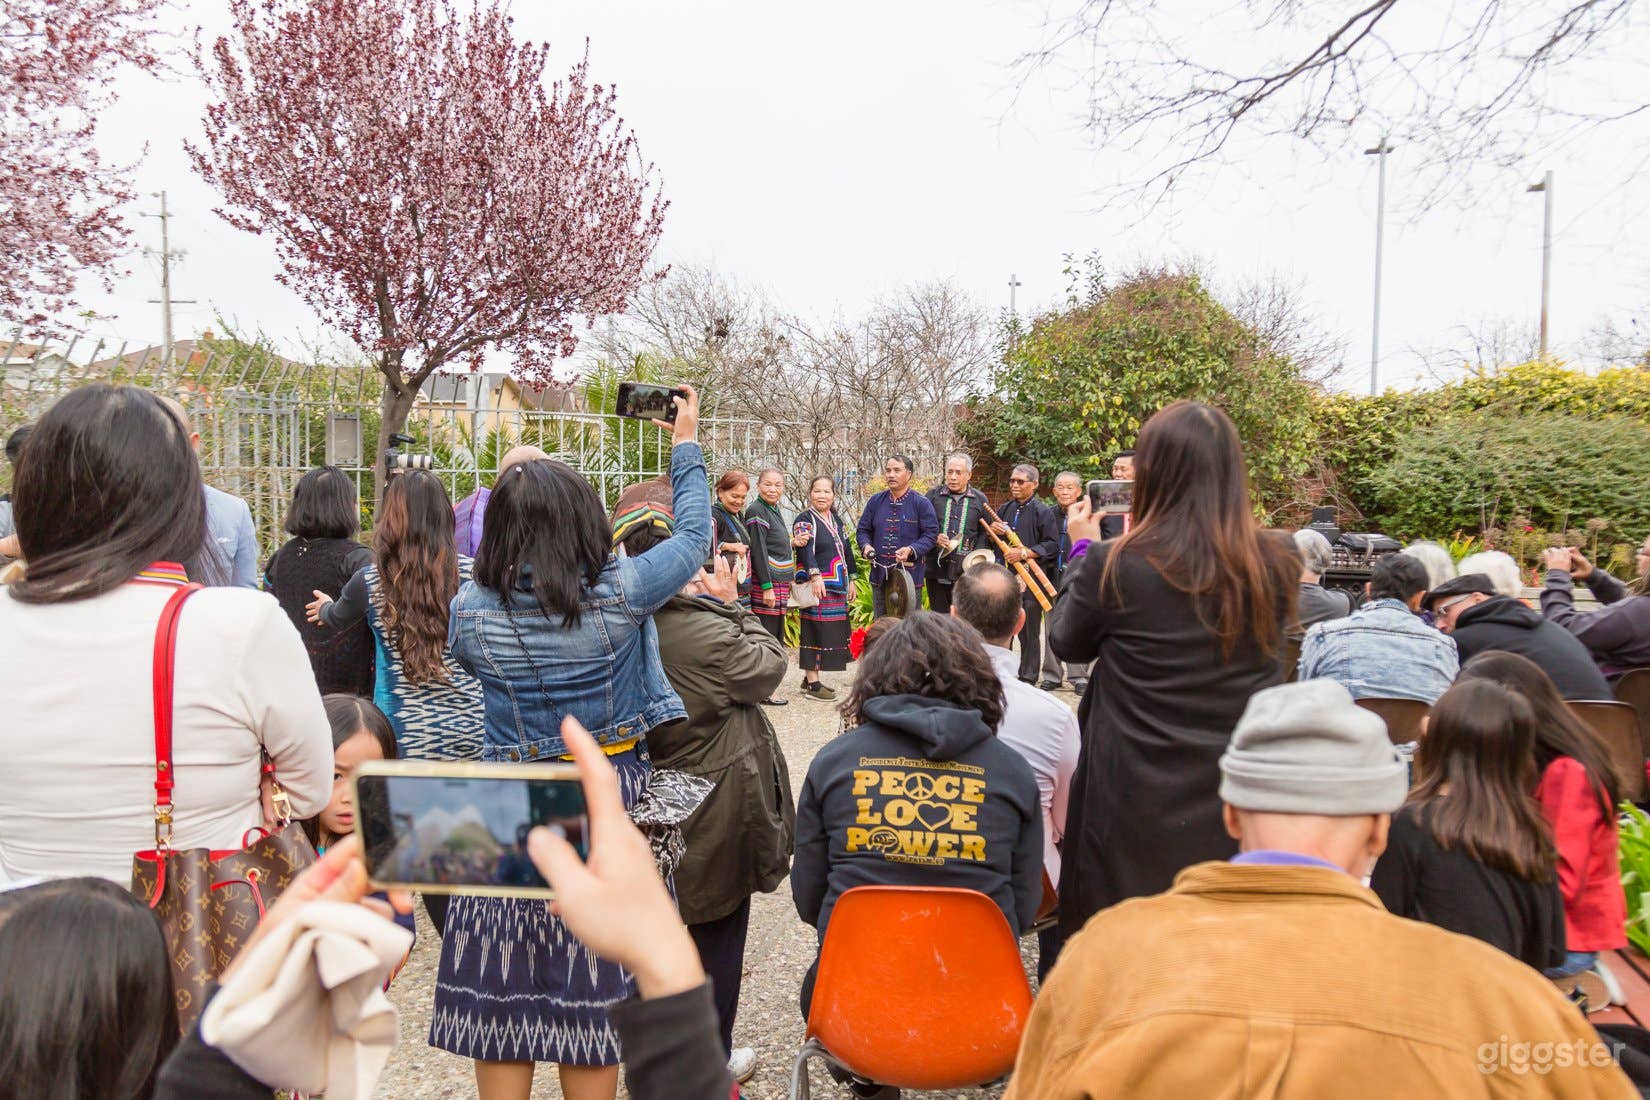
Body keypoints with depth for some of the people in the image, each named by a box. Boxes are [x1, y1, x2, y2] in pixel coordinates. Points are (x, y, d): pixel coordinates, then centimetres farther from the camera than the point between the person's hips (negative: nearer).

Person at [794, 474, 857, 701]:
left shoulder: (838, 520, 17)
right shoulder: (805, 520, -6)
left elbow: (847, 550, 21)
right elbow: (806, 550, -21)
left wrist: (851, 581, 18)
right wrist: (815, 576, -34)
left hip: (837, 587, 8)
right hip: (817, 586, -8)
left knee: (831, 632, 9)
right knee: (816, 631, -7)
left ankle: (810, 678, 18)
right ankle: (812, 684, -1)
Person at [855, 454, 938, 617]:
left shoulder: (921, 503, -3)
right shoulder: (875, 502, 9)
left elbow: (931, 533, -5)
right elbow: (862, 530, 14)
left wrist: (911, 550, -20)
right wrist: (866, 546, -8)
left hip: (909, 574, -4)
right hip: (879, 575, 4)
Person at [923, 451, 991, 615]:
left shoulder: (980, 500, 7)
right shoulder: (933, 495, 7)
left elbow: (985, 533, 10)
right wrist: (934, 538, -9)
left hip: (966, 571, -1)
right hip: (936, 569, 1)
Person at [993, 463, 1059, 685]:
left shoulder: (1043, 511, -3)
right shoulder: (1005, 510, 16)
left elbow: (1052, 545, -9)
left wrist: (1024, 553, -18)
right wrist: (995, 533, 2)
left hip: (1031, 578, -5)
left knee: (1029, 632, 1)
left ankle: (1027, 678, 9)